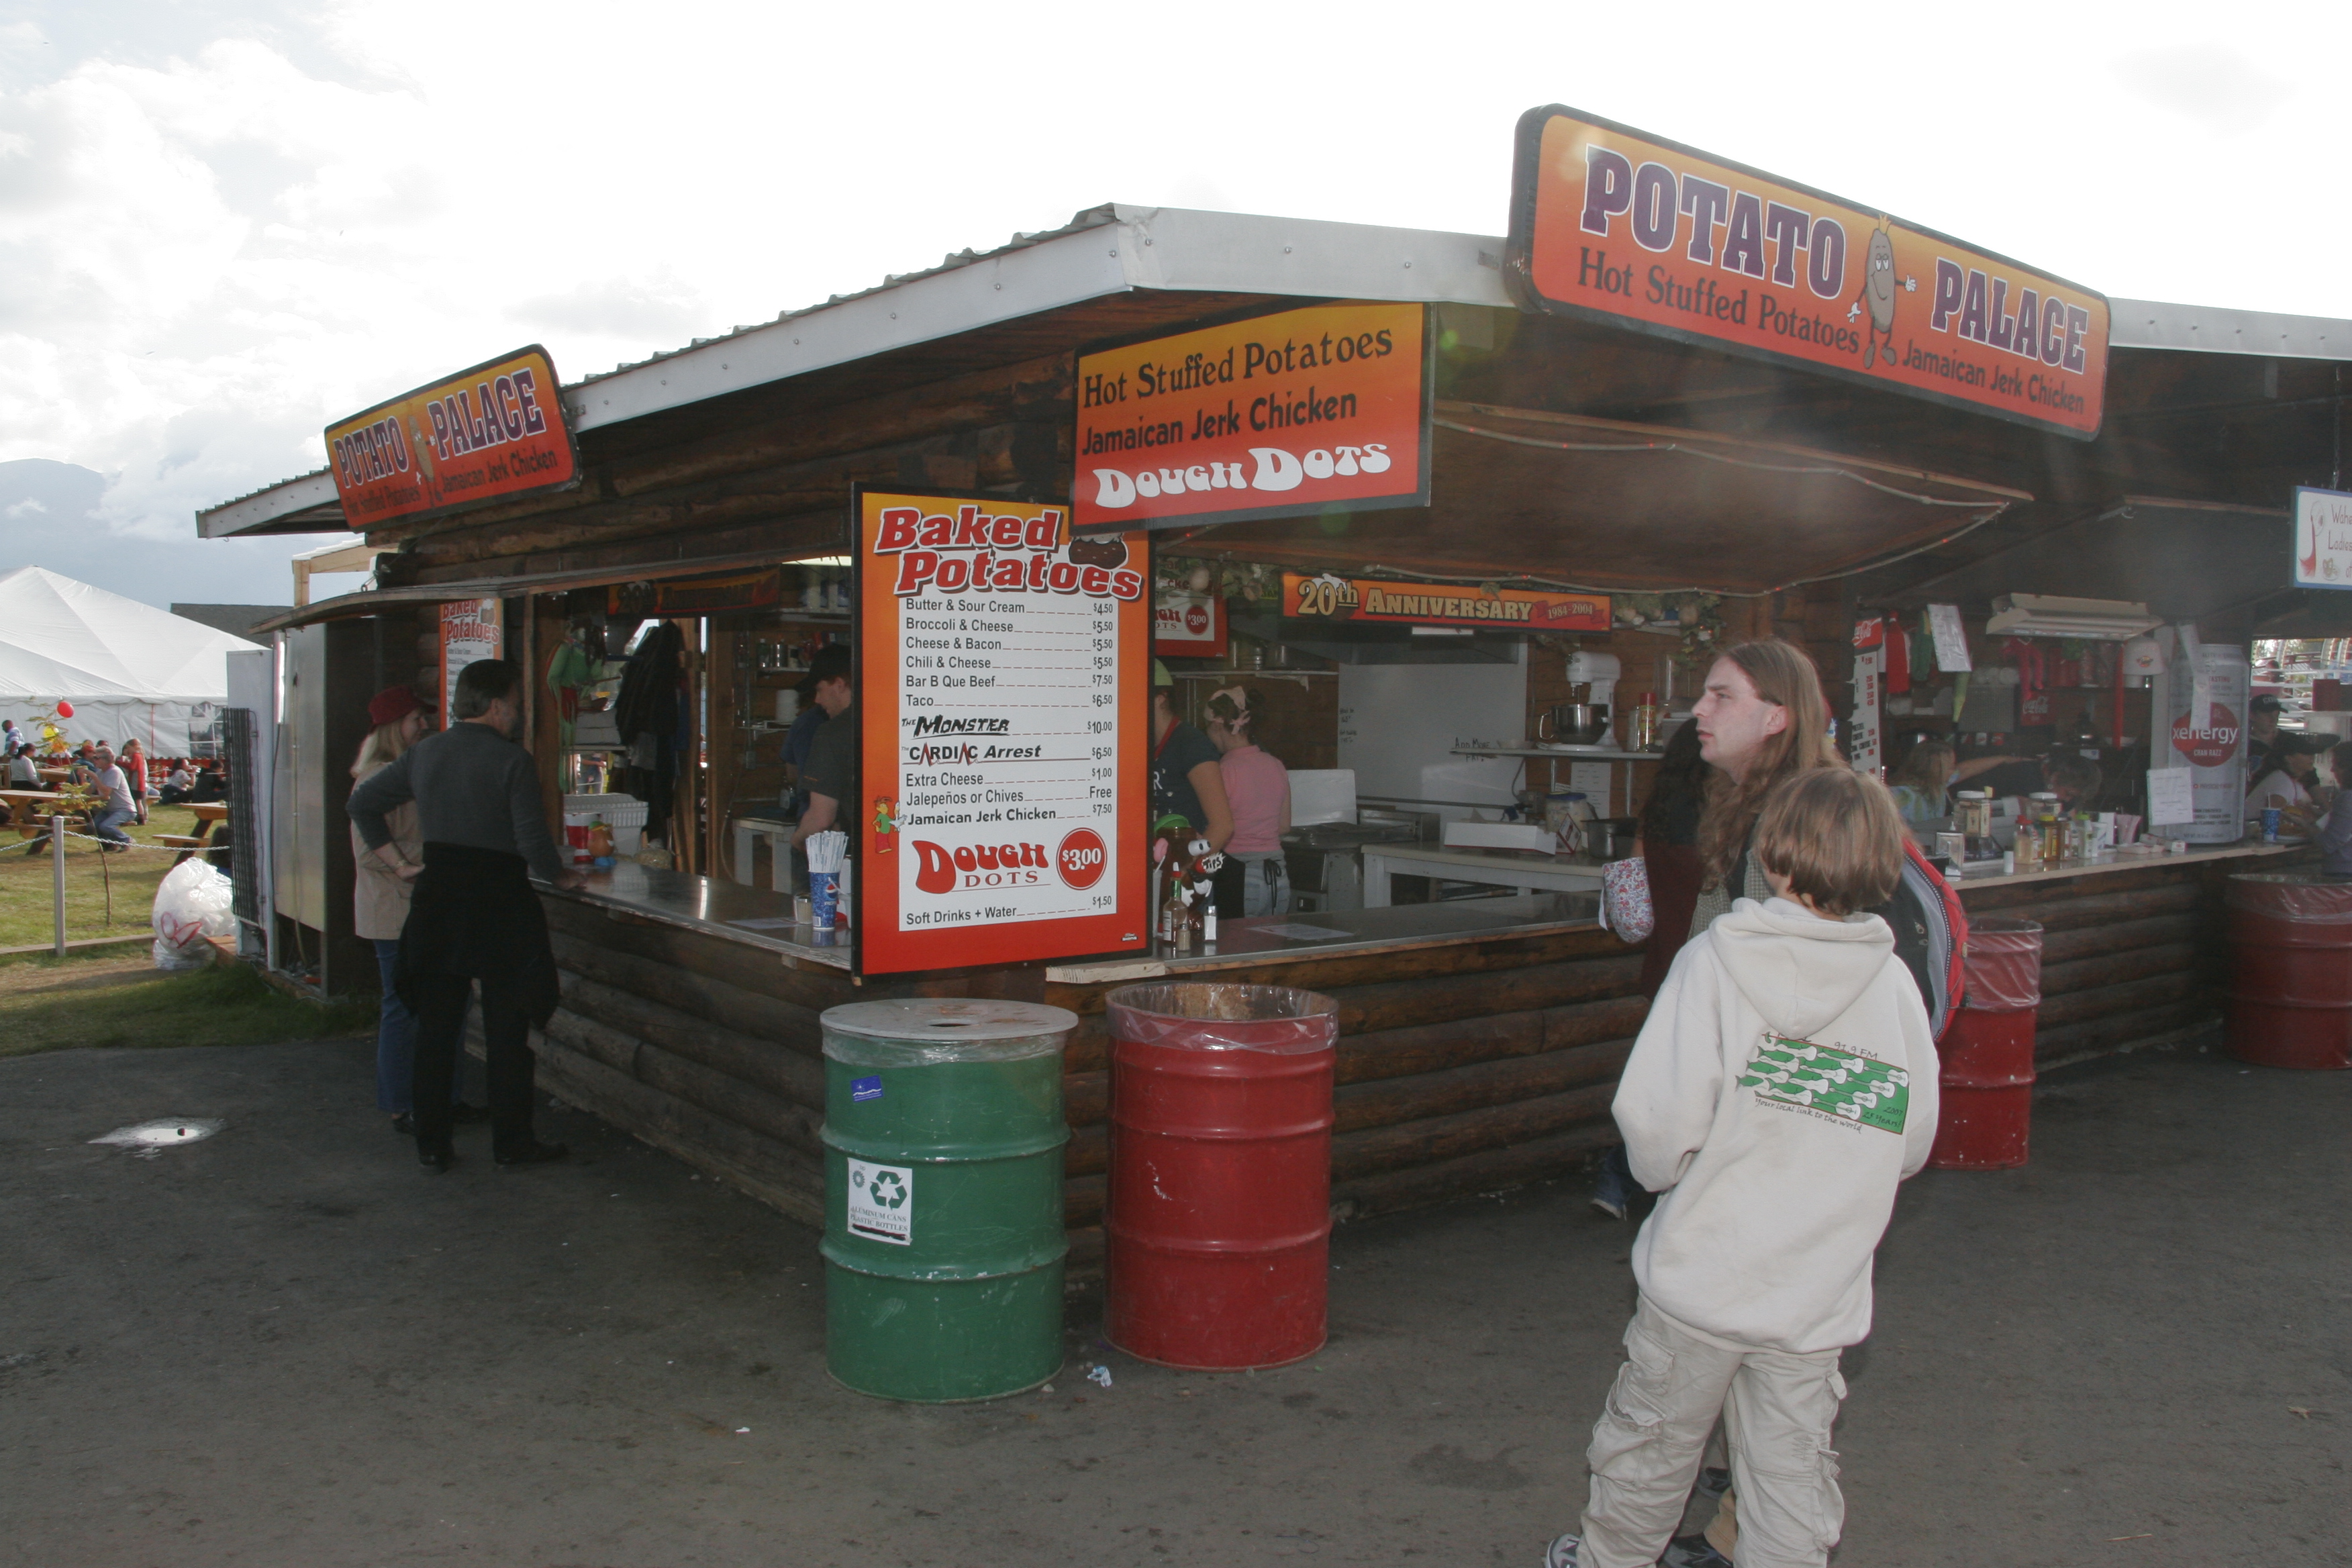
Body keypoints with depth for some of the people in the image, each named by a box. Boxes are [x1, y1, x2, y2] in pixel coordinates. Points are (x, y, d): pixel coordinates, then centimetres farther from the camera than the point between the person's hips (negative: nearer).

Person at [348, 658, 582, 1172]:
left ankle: (431, 1144, 16)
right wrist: (561, 877, 5)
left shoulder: (424, 753, 6)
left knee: (435, 1027, 11)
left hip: (436, 898, 5)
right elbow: (533, 841, -14)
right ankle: (512, 1141, 14)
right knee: (508, 1030, 6)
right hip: (499, 899, -5)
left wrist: (399, 864, 16)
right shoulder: (512, 760, -12)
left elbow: (361, 804, 13)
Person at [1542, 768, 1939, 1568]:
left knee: (1651, 1444, 18)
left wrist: (1660, 1170, 2)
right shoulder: (1895, 983, -4)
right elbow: (1910, 1146, 2)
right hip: (1818, 1298, 2)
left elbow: (1660, 1118, -20)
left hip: (1703, 1272, -2)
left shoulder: (1716, 960, -15)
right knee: (1791, 1476, 15)